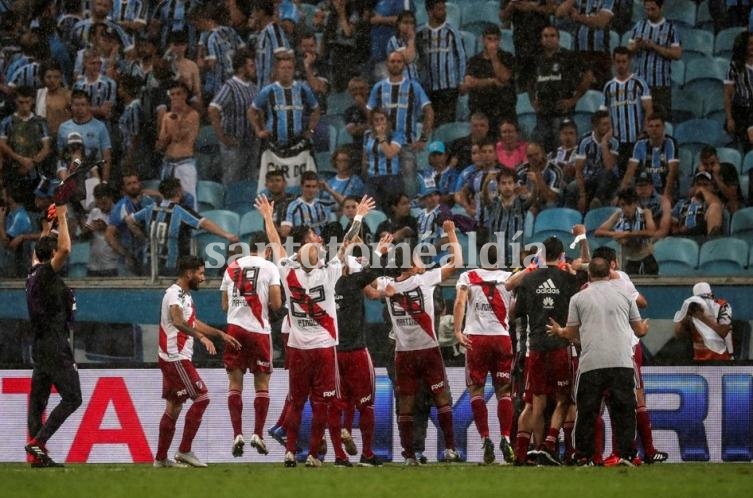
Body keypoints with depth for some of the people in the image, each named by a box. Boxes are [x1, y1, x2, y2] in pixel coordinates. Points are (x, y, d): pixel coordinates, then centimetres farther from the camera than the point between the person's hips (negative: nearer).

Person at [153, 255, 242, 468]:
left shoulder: (184, 295, 18)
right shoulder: (175, 294, -15)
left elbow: (194, 322, 32)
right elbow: (178, 322, -33)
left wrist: (220, 334, 32)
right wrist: (201, 337, -44)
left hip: (172, 359, 10)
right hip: (176, 358, -10)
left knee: (173, 405, 12)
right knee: (202, 397, -11)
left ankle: (161, 458, 14)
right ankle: (184, 451, -9)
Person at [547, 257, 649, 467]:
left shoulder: (579, 298, 6)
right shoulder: (624, 296, 11)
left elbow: (572, 333, 10)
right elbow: (639, 329, 17)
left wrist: (558, 331, 32)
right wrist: (645, 329, 40)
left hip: (591, 363, -1)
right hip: (622, 361, 1)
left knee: (587, 411, 6)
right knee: (624, 410, 3)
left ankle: (583, 457, 6)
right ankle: (626, 454, -4)